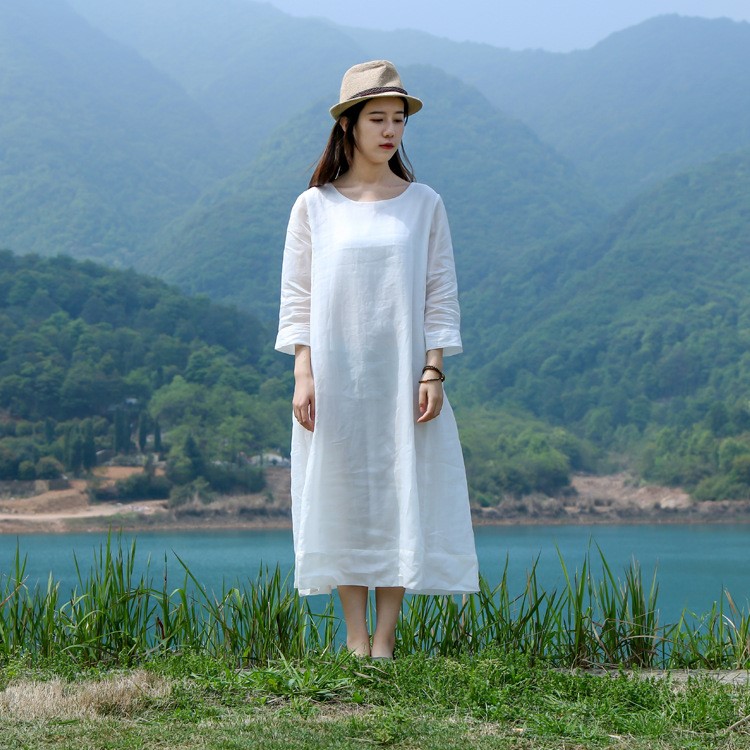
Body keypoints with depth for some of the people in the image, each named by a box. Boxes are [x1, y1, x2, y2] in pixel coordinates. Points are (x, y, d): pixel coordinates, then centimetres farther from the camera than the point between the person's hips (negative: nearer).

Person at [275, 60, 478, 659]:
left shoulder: (424, 205, 5)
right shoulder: (314, 207, 4)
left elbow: (441, 295, 4)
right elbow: (297, 299, 3)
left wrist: (433, 371, -5)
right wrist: (303, 375, -6)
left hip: (403, 379, 0)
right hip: (335, 379, 0)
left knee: (401, 498, -2)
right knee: (343, 500, 1)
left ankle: (385, 639, 4)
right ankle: (356, 640, 8)